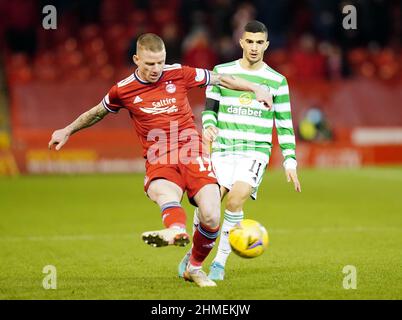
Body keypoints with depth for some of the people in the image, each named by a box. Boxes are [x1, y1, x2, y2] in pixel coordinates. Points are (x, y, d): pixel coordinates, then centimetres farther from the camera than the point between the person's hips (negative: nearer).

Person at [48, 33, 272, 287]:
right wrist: (68, 131, 35)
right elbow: (97, 113, 25)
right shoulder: (124, 90, 5)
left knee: (211, 217, -16)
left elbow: (221, 79, 15)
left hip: (193, 155, 1)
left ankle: (195, 267, 11)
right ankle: (177, 230, -72)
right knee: (165, 194, -37)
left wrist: (255, 88, 11)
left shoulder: (179, 74, 3)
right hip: (159, 162, -1)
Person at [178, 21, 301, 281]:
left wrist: (290, 161, 2)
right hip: (223, 149, 1)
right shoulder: (222, 71, 7)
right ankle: (195, 253, 13)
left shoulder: (277, 81, 5)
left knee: (235, 200, -23)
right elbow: (210, 108, 15)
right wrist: (209, 126, -7)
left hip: (256, 152, -1)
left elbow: (285, 124, 9)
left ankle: (220, 262, -9)